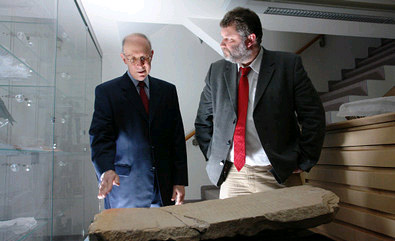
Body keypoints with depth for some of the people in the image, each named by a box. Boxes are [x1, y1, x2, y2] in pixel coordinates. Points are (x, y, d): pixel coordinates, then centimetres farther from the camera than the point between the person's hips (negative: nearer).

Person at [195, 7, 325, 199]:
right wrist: (213, 158, 5)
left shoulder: (288, 65, -5)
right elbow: (203, 121, 12)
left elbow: (313, 116, -1)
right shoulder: (216, 71, 4)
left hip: (278, 176, -2)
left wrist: (303, 162, -2)